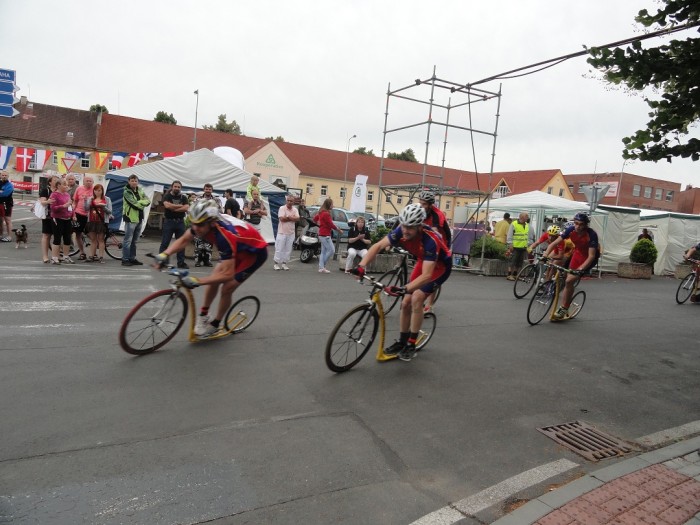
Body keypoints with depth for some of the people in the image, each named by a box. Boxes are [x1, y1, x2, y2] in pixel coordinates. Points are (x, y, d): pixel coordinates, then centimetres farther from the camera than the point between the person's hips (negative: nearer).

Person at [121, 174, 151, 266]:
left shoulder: (140, 191, 13)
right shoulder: (127, 192, -6)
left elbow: (148, 201, 1)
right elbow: (134, 203, -18)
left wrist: (139, 202, -14)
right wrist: (142, 203, -4)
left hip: (139, 218, 7)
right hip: (130, 218, -7)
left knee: (134, 241, 13)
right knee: (128, 240, -6)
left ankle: (132, 258, 20)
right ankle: (125, 259, -2)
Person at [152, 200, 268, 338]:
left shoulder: (225, 235, -41)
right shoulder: (202, 222, -21)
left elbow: (227, 274, -40)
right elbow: (184, 240, -4)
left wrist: (196, 281, -43)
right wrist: (164, 254, -21)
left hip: (255, 252, -7)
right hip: (237, 248, 7)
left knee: (226, 289, -9)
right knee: (213, 279, 2)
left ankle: (214, 325, 13)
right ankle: (203, 316, 23)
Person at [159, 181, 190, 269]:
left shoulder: (183, 197, 9)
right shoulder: (167, 196, 3)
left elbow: (186, 208, -8)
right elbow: (167, 205, -17)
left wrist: (173, 208, -11)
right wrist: (180, 206, -9)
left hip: (180, 222, 3)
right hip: (169, 222, -3)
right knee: (165, 242, -1)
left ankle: (181, 262, 11)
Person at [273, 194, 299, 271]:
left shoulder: (295, 210, 7)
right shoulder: (282, 208, -5)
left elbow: (297, 219, -8)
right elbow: (282, 219, -18)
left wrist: (287, 217, -15)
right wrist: (292, 218, -8)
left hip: (291, 233, 4)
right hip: (282, 232, -4)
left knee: (288, 249, 7)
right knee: (279, 248, -1)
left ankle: (284, 263, 15)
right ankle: (276, 263, 6)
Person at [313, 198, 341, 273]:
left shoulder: (321, 212, 11)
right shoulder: (326, 213, -18)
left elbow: (315, 218, 24)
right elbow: (331, 224, -16)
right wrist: (338, 229, -4)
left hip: (322, 234, 10)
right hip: (325, 235, -10)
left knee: (324, 251, 12)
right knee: (331, 250, -6)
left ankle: (321, 268, 12)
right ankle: (323, 266, 1)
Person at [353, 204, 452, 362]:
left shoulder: (430, 241, -40)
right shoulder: (401, 231, -24)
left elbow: (427, 275, -45)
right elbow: (378, 246, -21)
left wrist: (404, 289, -58)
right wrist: (361, 266, -35)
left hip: (440, 265, -6)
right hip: (423, 261, 6)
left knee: (416, 298, -22)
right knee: (406, 303, 1)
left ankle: (411, 345, -9)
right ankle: (402, 341, 18)